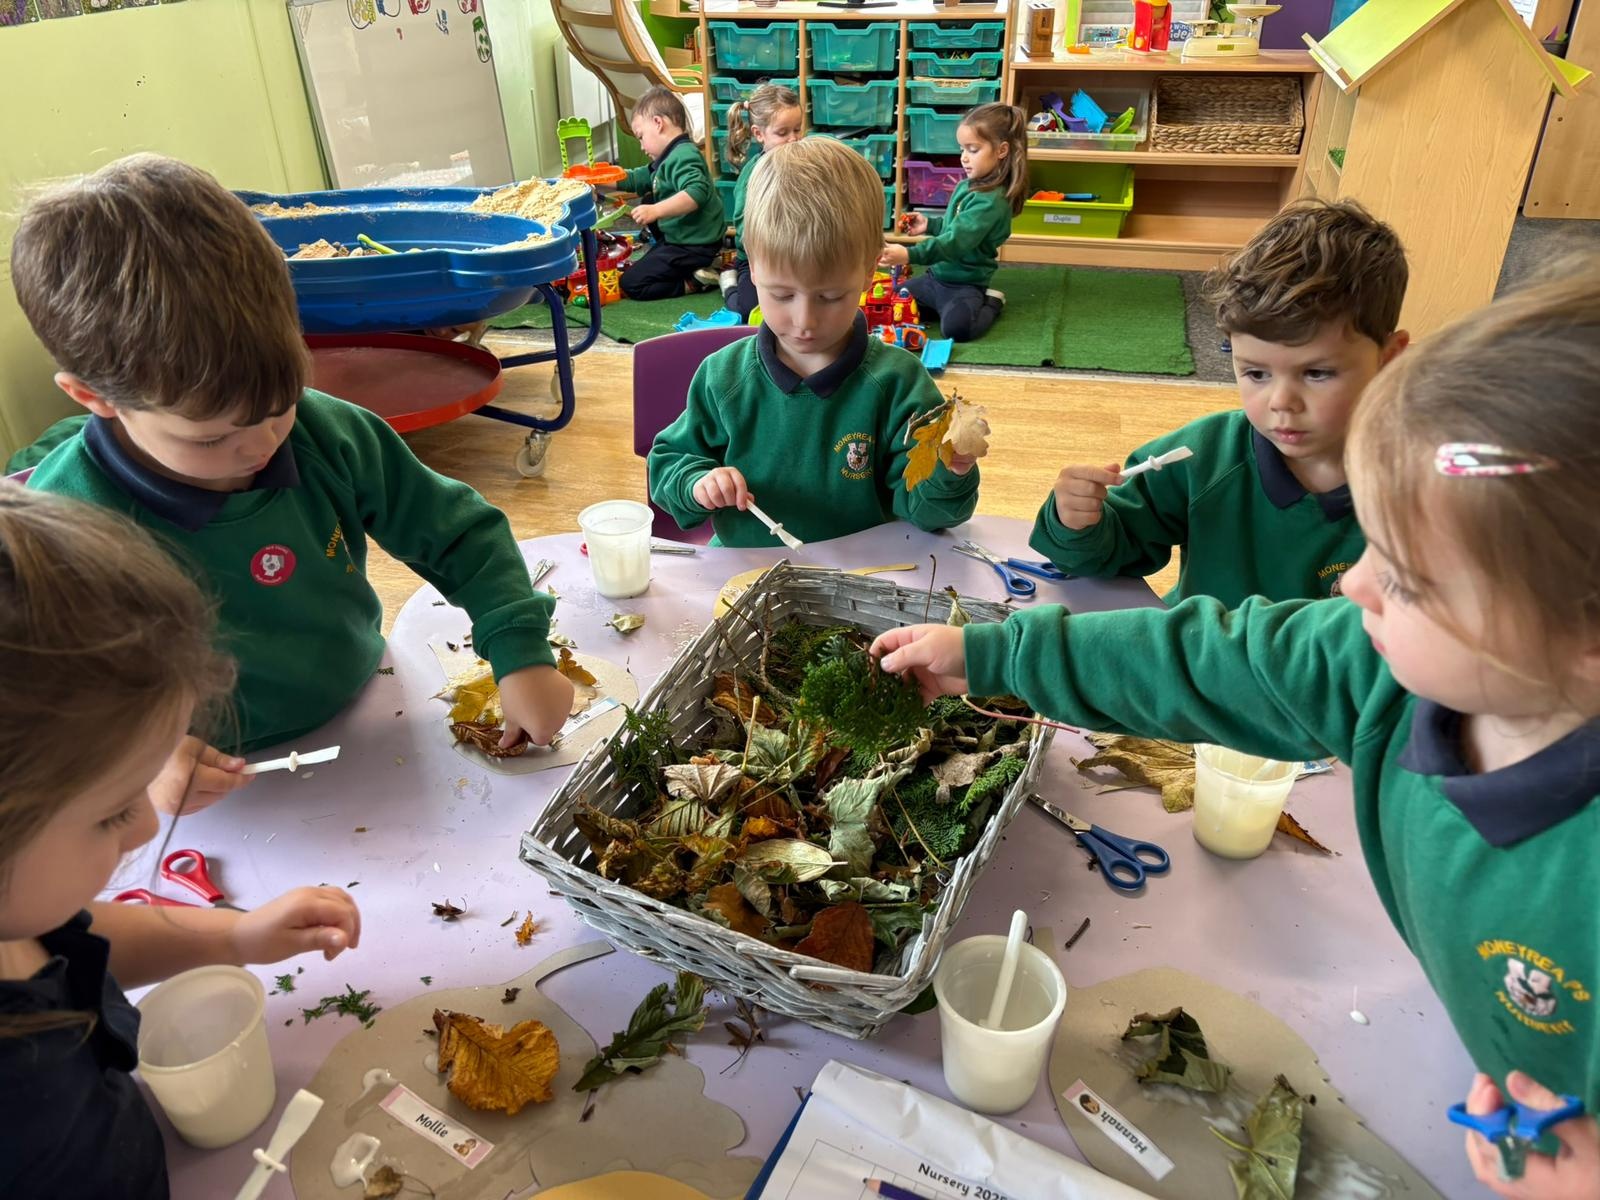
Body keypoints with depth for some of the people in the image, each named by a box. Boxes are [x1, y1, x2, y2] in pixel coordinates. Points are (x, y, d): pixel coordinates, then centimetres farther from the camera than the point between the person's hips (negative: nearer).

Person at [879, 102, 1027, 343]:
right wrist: (929, 225, 7)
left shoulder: (992, 201, -23)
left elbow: (956, 242, -32)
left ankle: (990, 303, -2)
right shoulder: (966, 186, 5)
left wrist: (910, 255, -43)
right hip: (937, 275, 8)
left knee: (956, 327, -34)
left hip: (965, 284, -8)